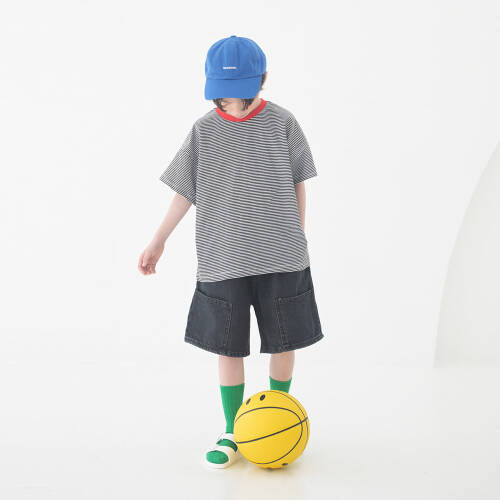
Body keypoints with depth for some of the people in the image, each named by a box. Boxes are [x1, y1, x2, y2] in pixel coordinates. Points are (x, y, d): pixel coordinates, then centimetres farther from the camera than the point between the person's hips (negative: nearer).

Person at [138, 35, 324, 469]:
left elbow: (298, 184, 6)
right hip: (223, 261, 0)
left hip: (281, 257, 0)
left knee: (284, 342, 9)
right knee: (228, 346, 5)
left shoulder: (282, 123, -3)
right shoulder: (204, 130, -1)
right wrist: (159, 241, 4)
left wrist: (297, 238, 8)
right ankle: (232, 433, 18)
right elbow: (185, 192, 4)